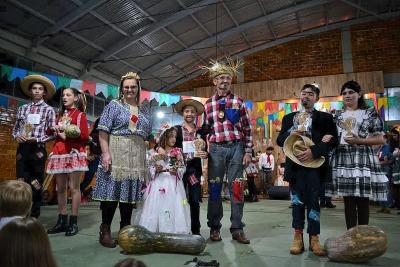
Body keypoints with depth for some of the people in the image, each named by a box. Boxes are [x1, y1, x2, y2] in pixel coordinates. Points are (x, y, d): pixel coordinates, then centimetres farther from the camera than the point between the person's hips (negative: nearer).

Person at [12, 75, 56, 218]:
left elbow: (52, 133, -2)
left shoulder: (48, 110, 2)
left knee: (35, 184, 3)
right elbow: (15, 129, 16)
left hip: (38, 149, -3)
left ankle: (34, 218, 14)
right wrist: (17, 136, -5)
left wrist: (36, 139, -15)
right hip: (22, 148, 3)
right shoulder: (22, 108, 12)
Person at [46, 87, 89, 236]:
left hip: (74, 154, -6)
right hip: (59, 153, 6)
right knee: (60, 188, 6)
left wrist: (67, 136, -13)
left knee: (74, 187, -5)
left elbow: (85, 136, -5)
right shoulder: (60, 115, 22)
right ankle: (62, 221, 14)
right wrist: (56, 130, 2)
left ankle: (73, 222, 0)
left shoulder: (80, 115, 3)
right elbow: (54, 132, 23)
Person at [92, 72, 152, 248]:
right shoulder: (114, 105, 5)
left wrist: (147, 157, 10)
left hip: (136, 157, 4)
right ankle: (105, 231, 7)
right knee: (112, 191, -4)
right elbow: (103, 131, -4)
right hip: (116, 154, -4)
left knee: (130, 192, 8)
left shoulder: (145, 110, 18)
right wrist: (105, 153, -15)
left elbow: (148, 135, 19)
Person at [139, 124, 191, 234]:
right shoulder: (156, 152, 4)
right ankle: (152, 230, 10)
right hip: (159, 183, 0)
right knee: (156, 207, 0)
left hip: (173, 184, 0)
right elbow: (151, 168, 6)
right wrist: (156, 170, -15)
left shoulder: (177, 152, 5)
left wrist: (177, 172, -15)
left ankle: (172, 231, 4)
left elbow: (183, 167, 4)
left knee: (173, 206, -4)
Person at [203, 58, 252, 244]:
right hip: (216, 148, 1)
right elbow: (205, 129, 12)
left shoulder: (238, 101, 6)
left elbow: (247, 128, 4)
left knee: (236, 188, 1)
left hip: (236, 147, -1)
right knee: (214, 188, 5)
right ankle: (214, 227, 17)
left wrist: (248, 151, -2)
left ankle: (237, 229, 11)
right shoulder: (208, 104, 9)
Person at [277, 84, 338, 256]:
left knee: (313, 201, -1)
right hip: (294, 164, 3)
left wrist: (313, 151, -19)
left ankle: (314, 239, 8)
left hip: (314, 164, -2)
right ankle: (298, 237, 11)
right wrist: (290, 134, -8)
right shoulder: (289, 117, 16)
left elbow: (332, 140, -5)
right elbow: (279, 140, 13)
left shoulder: (325, 118, 6)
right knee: (297, 201, 5)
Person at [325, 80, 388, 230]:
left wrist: (359, 141, -11)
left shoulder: (370, 113, 6)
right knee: (348, 200, 3)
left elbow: (381, 139, 1)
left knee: (363, 201, 0)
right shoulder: (337, 115, 16)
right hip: (343, 160, 3)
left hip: (362, 159, -2)